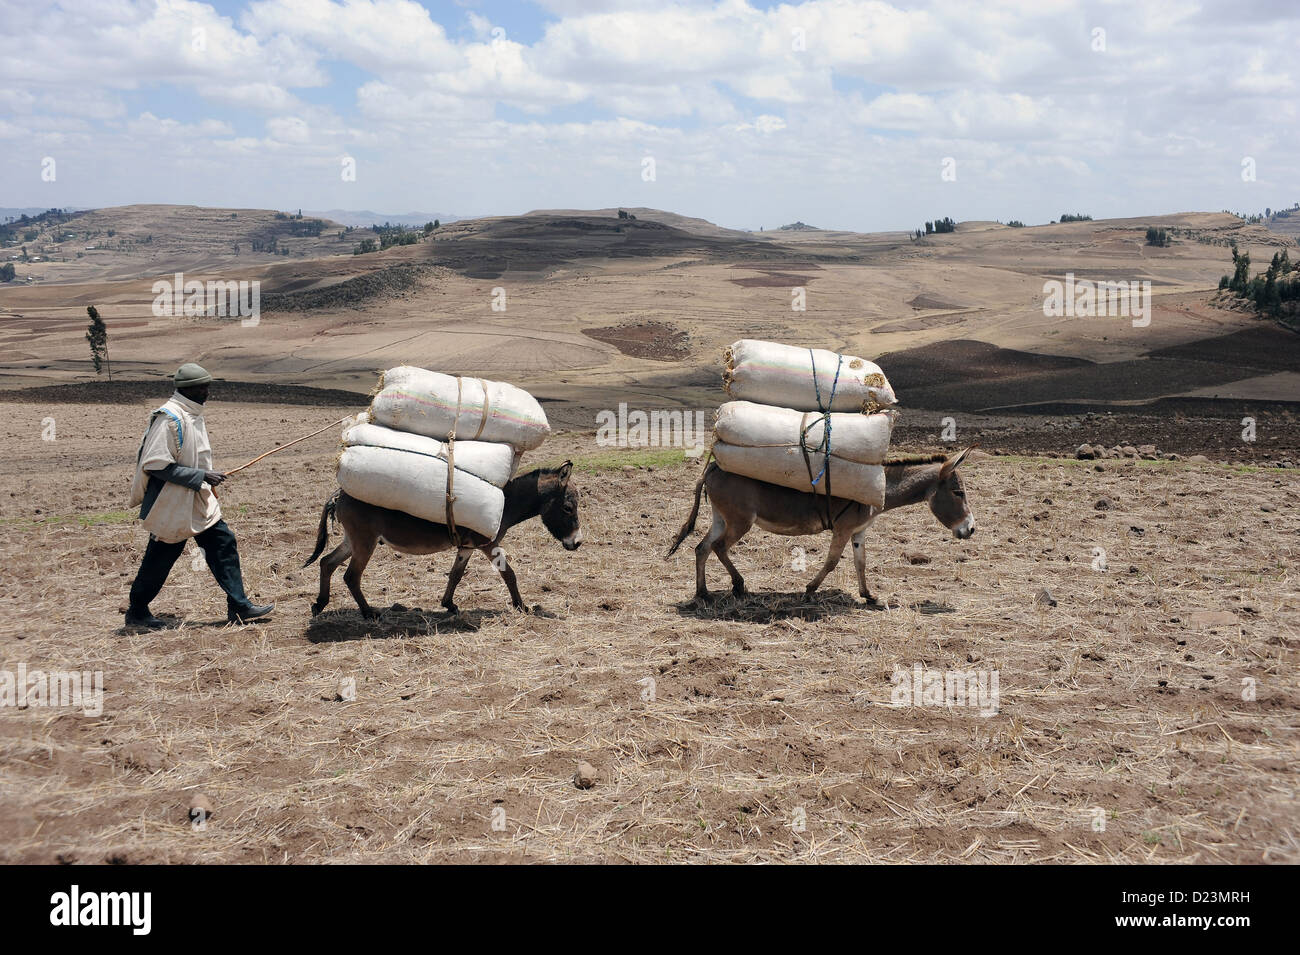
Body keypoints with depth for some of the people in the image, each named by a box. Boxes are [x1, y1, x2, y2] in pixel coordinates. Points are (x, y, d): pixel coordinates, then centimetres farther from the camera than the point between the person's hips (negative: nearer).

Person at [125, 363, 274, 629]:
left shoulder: (193, 415, 9)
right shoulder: (169, 418, -21)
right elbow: (157, 465, -25)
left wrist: (207, 478, 19)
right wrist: (200, 476, -24)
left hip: (198, 502, 9)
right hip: (172, 505, -9)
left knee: (223, 544, 6)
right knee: (160, 558, 3)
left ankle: (239, 606, 10)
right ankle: (136, 613, 19)